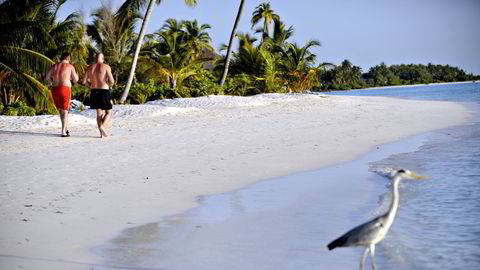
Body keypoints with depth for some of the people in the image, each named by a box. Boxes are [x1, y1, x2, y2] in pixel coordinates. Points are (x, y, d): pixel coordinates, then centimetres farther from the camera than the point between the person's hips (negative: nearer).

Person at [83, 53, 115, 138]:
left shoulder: (90, 67, 6)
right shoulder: (106, 67, -7)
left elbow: (84, 81, 6)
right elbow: (111, 81, -15)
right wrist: (109, 85, 8)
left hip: (94, 92, 4)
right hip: (104, 92, -4)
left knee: (99, 113, 13)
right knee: (109, 112, 9)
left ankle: (102, 133, 9)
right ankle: (102, 126, -16)